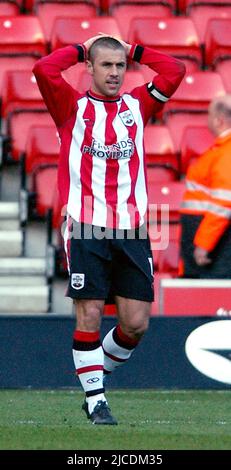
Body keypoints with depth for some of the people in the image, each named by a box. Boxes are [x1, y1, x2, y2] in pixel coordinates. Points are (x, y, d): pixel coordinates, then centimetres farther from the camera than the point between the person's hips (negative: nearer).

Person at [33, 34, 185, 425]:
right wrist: (81, 50, 5)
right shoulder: (73, 108, 6)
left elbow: (174, 71, 4)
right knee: (89, 316, -6)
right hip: (86, 229, -3)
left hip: (132, 230, 3)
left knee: (136, 322, 0)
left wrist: (133, 51, 12)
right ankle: (95, 400, 4)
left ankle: (99, 374, 24)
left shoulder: (137, 106, 14)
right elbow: (44, 69, -9)